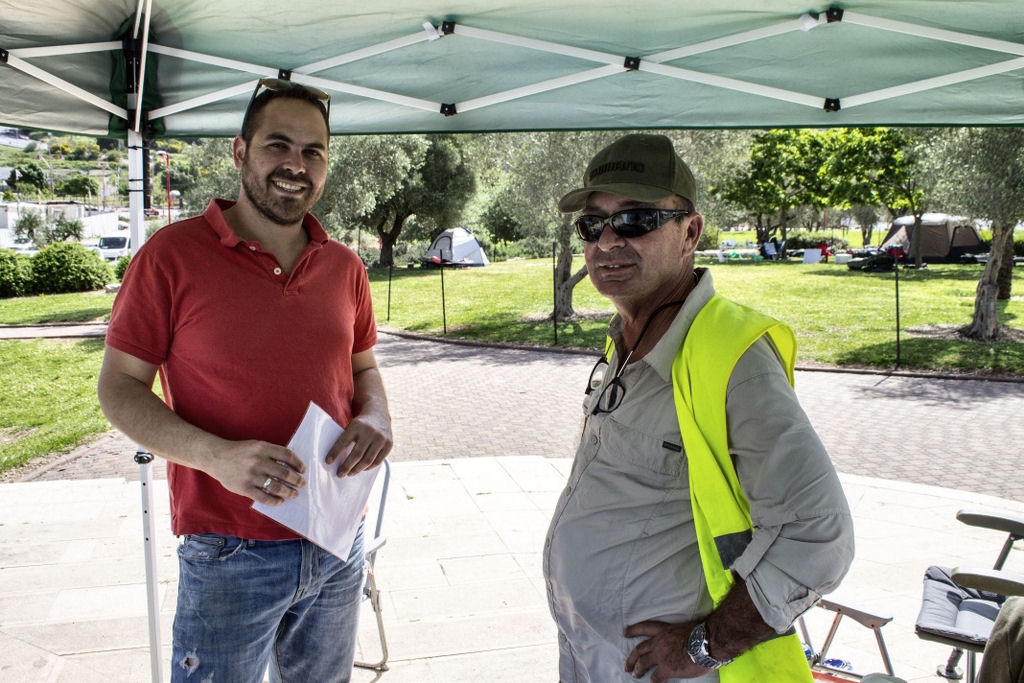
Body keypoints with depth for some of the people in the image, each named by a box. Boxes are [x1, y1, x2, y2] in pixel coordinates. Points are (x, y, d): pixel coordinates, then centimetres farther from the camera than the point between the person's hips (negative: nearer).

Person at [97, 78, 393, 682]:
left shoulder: (344, 267, 5)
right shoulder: (172, 256, -9)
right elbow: (120, 389, -6)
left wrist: (374, 417, -7)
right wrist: (217, 456, -22)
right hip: (229, 557, -4)